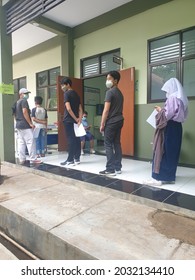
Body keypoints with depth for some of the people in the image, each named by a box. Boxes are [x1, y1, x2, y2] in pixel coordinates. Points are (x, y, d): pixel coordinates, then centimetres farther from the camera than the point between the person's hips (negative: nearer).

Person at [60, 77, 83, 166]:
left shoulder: (67, 93, -7)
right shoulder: (76, 94, 16)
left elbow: (68, 108, -19)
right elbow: (80, 109, 10)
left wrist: (76, 119, -12)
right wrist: (79, 120, 1)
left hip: (68, 120, -7)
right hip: (75, 120, 7)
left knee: (71, 140, -6)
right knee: (76, 139, 7)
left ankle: (70, 160, 0)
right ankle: (77, 158, 14)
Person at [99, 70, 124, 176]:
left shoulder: (110, 92, -10)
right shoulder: (120, 93, 17)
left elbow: (106, 110, -15)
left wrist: (102, 124, -11)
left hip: (111, 122, -9)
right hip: (119, 121, 9)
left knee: (108, 145, -4)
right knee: (117, 144, 9)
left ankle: (110, 169, -3)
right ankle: (117, 168, 14)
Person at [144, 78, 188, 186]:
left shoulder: (172, 98, -14)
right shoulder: (180, 98, 14)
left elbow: (167, 114, -20)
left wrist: (160, 110, -2)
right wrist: (163, 110, 13)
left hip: (170, 128, -10)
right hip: (176, 127, 10)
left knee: (162, 151, -6)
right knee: (172, 152, 11)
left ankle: (159, 178, -3)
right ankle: (170, 176, 19)